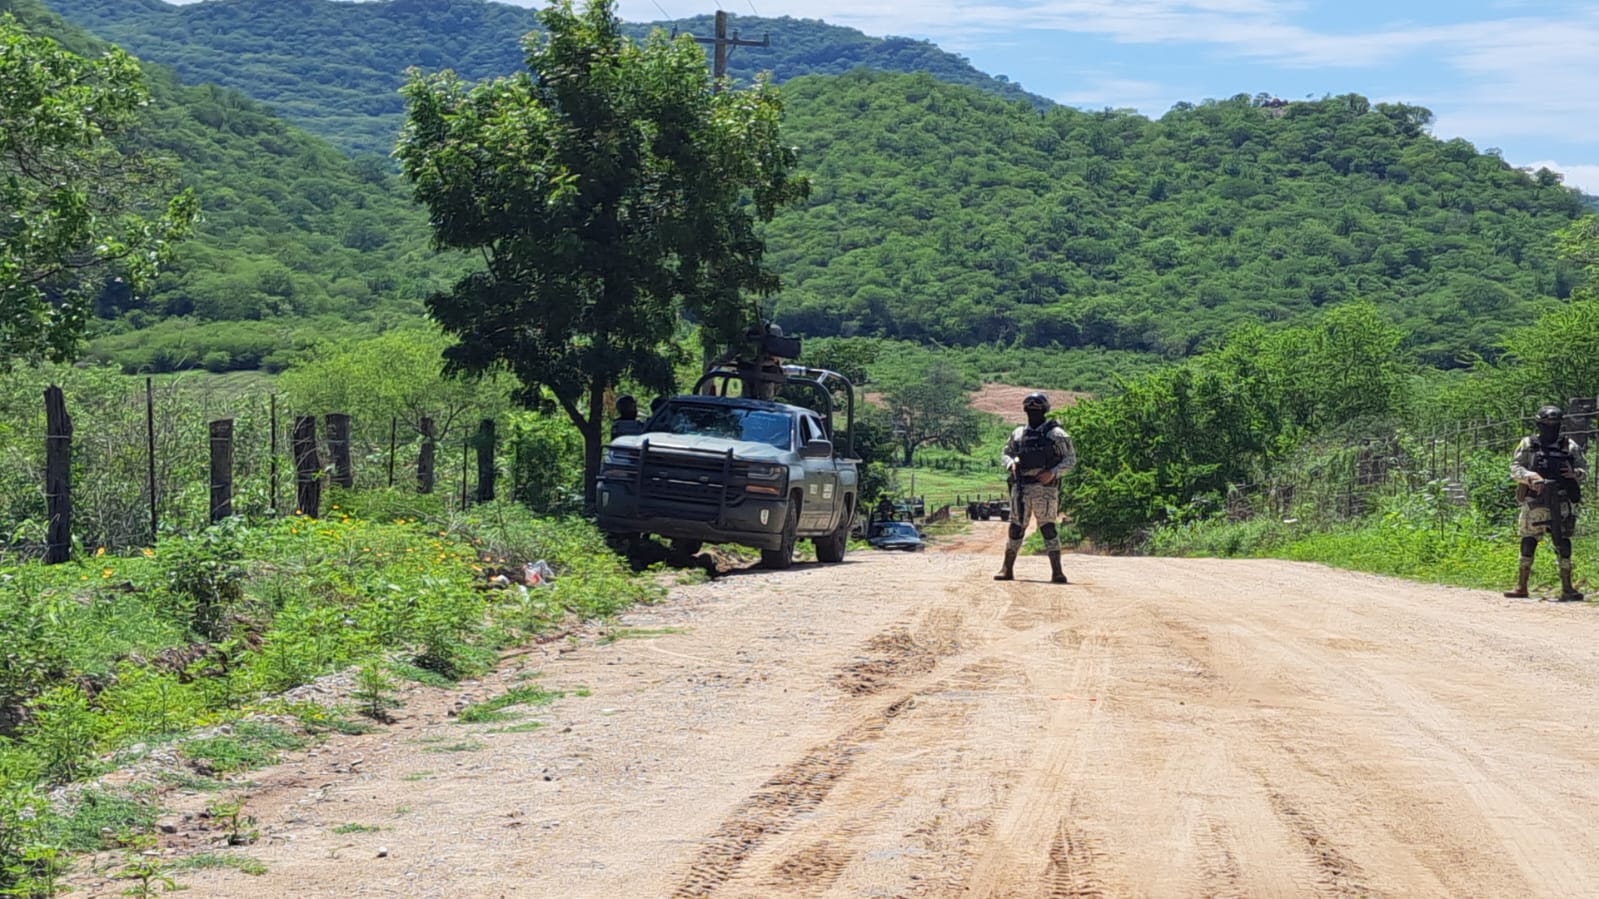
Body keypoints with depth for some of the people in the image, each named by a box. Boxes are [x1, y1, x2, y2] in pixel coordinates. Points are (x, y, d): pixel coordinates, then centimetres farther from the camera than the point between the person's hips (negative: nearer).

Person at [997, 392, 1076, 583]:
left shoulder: (1055, 434, 1)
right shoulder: (1018, 434, 13)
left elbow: (1071, 459, 1)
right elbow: (1005, 454, 21)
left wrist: (1053, 473, -13)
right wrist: (1011, 463, -2)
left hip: (1045, 487, -4)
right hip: (1021, 487, 4)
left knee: (1048, 528, -10)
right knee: (1016, 528, 7)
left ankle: (1057, 571, -11)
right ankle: (1007, 569, 16)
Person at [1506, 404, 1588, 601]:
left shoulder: (1570, 446, 9)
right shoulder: (1528, 445, 6)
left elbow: (1584, 471, 11)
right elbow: (1515, 468, 0)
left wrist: (1575, 473, -12)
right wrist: (1531, 477, -19)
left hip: (1561, 503, 0)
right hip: (1535, 503, 0)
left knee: (1563, 542, -3)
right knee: (1528, 542, 3)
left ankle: (1567, 588, -1)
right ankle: (1521, 586, 11)